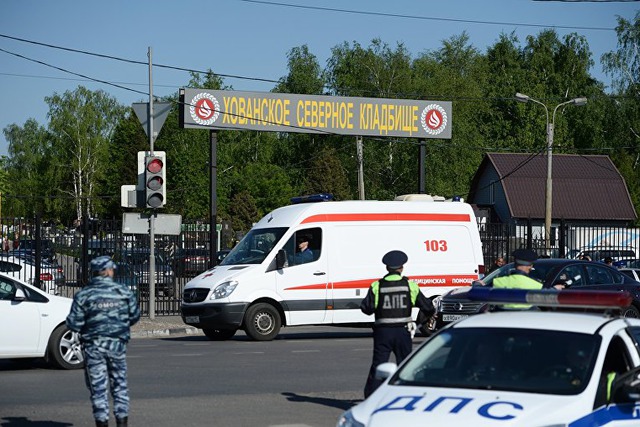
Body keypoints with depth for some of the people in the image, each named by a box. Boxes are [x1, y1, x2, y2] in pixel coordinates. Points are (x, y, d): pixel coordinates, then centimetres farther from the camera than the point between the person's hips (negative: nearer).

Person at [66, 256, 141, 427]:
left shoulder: (83, 295, -7)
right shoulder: (124, 292, -1)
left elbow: (74, 324, -8)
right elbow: (135, 316, 6)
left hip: (93, 346, -1)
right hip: (117, 344, 2)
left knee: (98, 387, 5)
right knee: (120, 384, 14)